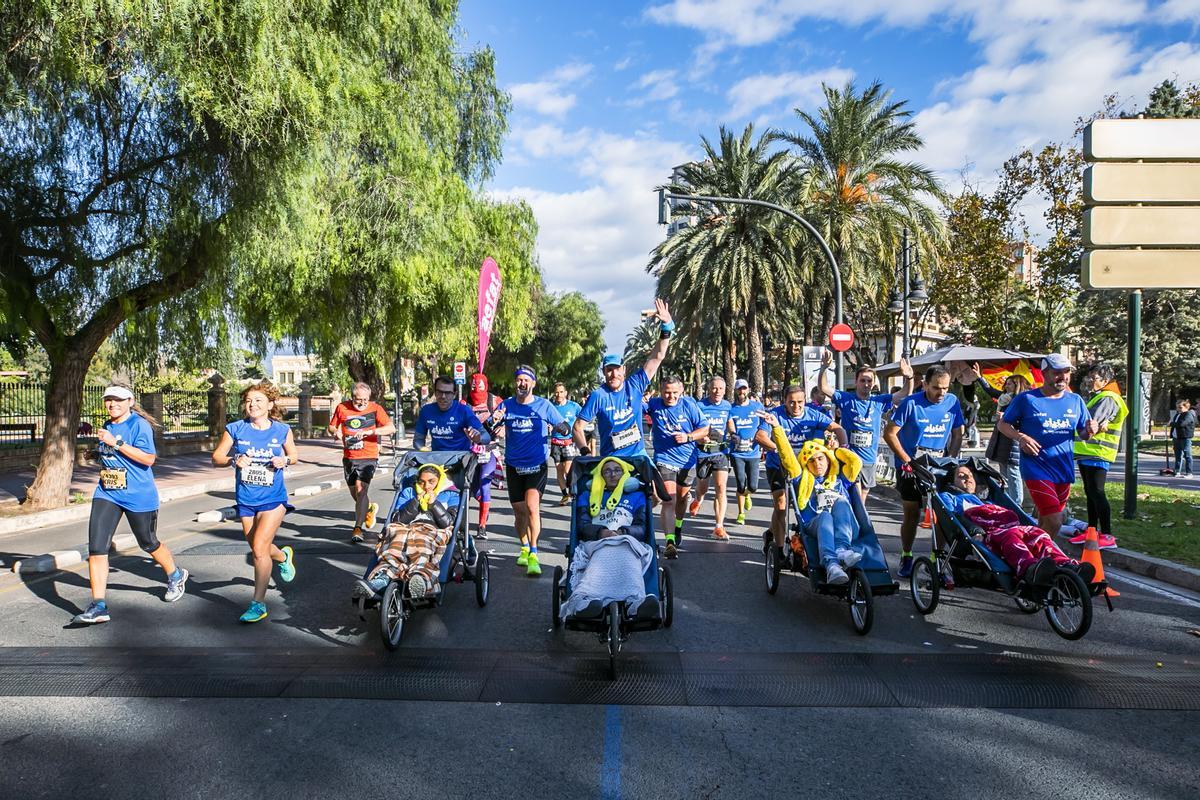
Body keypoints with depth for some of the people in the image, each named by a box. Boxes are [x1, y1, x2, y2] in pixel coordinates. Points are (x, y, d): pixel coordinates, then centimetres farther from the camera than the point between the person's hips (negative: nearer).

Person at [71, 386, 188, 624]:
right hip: (106, 494, 6)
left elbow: (148, 458, -24)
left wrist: (116, 442, -26)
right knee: (96, 547, -8)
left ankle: (176, 576, 40)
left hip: (138, 496, -6)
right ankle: (98, 606, -4)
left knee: (148, 544, 12)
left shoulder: (139, 425, -12)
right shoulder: (107, 426, 11)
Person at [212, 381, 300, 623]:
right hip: (246, 500, 3)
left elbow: (294, 456, 9)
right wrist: (234, 460, -19)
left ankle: (259, 604, -1)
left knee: (259, 548, -14)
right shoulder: (235, 429, -5)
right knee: (257, 549, 17)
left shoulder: (282, 430, -5)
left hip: (273, 499, -3)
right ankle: (284, 556, 53)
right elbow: (216, 457, 2)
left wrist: (285, 460, -14)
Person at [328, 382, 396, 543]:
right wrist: (336, 432, -10)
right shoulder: (342, 408, 1)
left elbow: (391, 428, -12)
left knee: (361, 488, -19)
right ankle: (370, 508, 46)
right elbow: (332, 426, 14)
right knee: (354, 492, 16)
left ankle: (358, 528, -16)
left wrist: (370, 431, -24)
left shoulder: (375, 408, -6)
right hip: (349, 457, 4)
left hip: (368, 457, -4)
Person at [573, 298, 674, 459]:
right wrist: (585, 451, -20)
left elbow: (657, 357, -2)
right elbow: (578, 427, -6)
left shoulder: (635, 385, -1)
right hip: (610, 461, -2)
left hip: (639, 456, 3)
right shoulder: (598, 396, -8)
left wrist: (666, 326, -10)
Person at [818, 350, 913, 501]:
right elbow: (824, 387, -14)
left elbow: (905, 394, 0)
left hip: (869, 459, 4)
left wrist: (909, 378, -19)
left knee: (862, 501, 16)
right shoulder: (845, 399, -5)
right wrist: (825, 367, -30)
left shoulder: (879, 401, 3)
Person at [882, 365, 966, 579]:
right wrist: (907, 460, -13)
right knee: (912, 514, 5)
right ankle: (906, 558, 20)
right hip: (910, 467, -3)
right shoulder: (911, 403, -14)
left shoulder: (952, 402, -2)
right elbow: (889, 434, -11)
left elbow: (957, 434, 8)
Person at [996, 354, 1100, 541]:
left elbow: (1083, 434, 16)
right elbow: (1002, 424, 2)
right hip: (1036, 469, -5)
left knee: (1044, 522, 15)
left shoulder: (1075, 400, 11)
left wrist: (1090, 430, -8)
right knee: (1054, 522, -17)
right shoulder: (1026, 399, -3)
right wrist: (1020, 437, -16)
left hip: (1064, 470, 5)